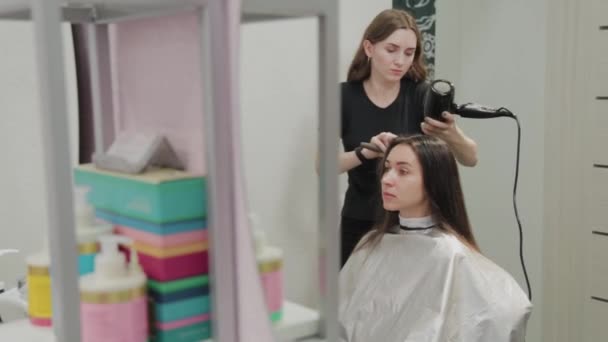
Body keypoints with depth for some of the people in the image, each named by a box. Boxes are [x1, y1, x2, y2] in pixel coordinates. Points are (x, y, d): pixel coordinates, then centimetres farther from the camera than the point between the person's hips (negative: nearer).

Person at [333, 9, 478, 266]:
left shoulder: (420, 94, -7)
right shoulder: (344, 97, -6)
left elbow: (471, 158, -13)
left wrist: (451, 135, -34)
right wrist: (365, 152, -31)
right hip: (361, 225, 0)